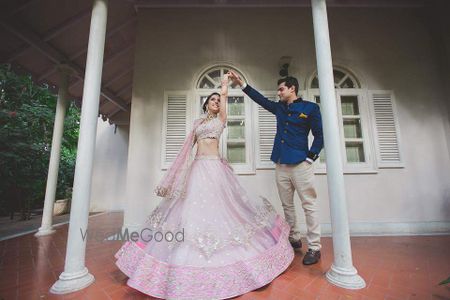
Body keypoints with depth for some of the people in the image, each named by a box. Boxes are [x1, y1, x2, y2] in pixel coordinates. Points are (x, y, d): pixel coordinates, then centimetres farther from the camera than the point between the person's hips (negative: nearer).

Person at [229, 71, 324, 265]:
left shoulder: (310, 108, 2)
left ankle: (314, 248, 11)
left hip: (300, 164, -5)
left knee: (309, 204, -1)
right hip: (281, 165, 6)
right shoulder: (279, 108, 17)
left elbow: (319, 135, 0)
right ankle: (294, 239, 27)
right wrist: (241, 84, 19)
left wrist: (310, 157, -8)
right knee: (287, 205, 12)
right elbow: (260, 99, 20)